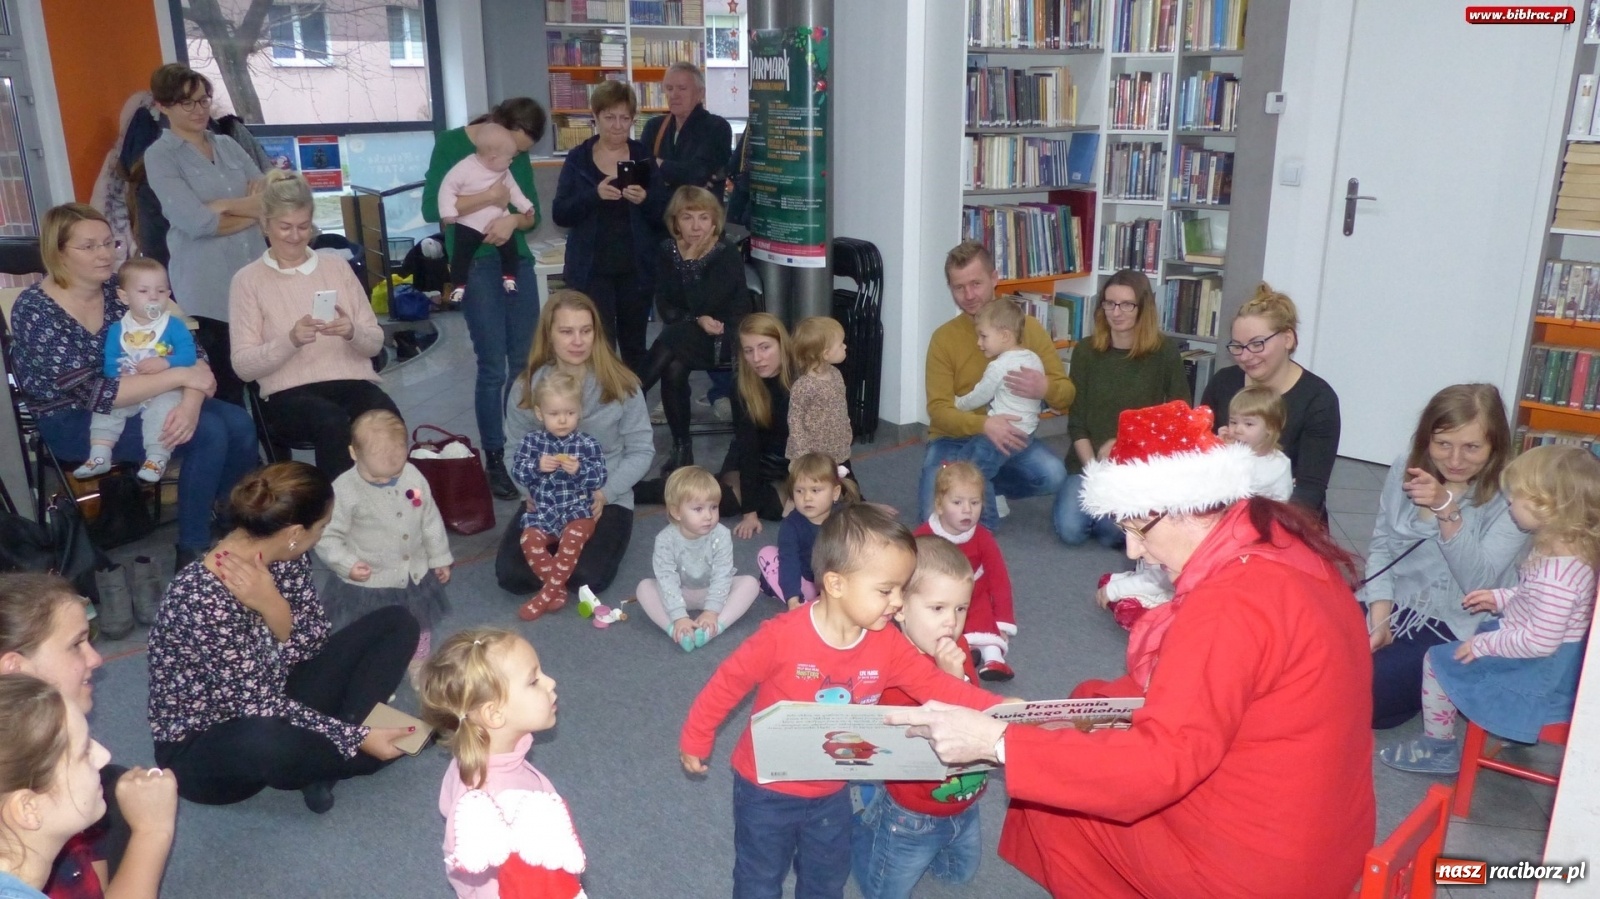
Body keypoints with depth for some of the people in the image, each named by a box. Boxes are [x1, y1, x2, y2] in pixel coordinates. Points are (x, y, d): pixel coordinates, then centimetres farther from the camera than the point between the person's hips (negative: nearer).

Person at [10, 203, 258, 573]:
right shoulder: (35, 311, -19)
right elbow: (91, 393, -27)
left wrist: (191, 402, -27)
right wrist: (180, 376, -27)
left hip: (136, 400, 6)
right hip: (72, 421, -6)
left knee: (239, 424, -14)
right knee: (209, 434, -24)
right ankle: (193, 552, -8)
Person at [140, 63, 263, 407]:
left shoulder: (228, 145, 16)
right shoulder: (160, 155, 0)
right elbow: (195, 222, -13)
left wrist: (224, 206, -7)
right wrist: (250, 207, -2)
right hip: (208, 289, -5)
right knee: (226, 390, -2)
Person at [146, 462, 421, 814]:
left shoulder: (279, 557, -11)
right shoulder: (202, 601, -32)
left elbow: (314, 643, -9)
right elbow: (259, 704, -27)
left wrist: (272, 606, -29)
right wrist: (357, 738, -26)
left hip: (275, 697, 7)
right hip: (200, 745, -7)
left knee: (397, 623, 0)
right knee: (266, 742, -44)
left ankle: (325, 751, -10)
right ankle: (349, 751, -10)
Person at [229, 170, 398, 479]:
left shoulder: (336, 265, 16)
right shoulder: (248, 279, 8)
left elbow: (375, 342, 13)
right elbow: (243, 365, 1)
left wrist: (352, 333, -10)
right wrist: (290, 340, -16)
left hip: (353, 382, 2)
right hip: (289, 394, -2)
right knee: (332, 420, -37)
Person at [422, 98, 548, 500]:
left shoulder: (518, 155, 10)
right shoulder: (451, 144, -3)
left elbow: (532, 214, 9)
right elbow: (432, 208, -12)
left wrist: (513, 220, -13)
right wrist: (489, 197, -16)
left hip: (517, 260, 5)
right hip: (475, 264, -5)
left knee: (525, 363, 6)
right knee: (493, 368, -4)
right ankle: (495, 461, 6)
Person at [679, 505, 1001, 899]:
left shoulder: (888, 647, -15)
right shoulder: (783, 637, -30)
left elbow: (937, 686, -17)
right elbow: (729, 682, -18)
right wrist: (696, 739, -8)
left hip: (831, 792, 5)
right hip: (767, 789, -4)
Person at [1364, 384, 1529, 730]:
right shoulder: (1406, 467, -1)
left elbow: (1478, 584, -23)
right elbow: (1380, 546, 5)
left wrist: (1447, 510, -35)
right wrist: (1379, 618, -7)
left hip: (1455, 630, -4)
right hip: (1392, 606, 5)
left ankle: (1434, 694, 8)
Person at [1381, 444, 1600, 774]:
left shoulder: (1558, 572, -35)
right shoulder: (1571, 549, -4)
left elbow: (1541, 641, -32)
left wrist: (1485, 644, -20)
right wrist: (1502, 598, 9)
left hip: (1540, 674, -10)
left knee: (1438, 661, -2)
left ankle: (1438, 749, 17)